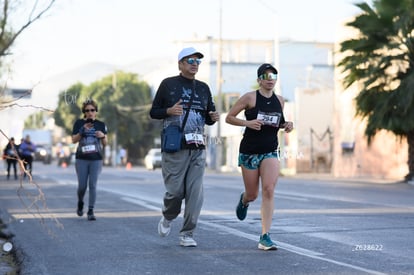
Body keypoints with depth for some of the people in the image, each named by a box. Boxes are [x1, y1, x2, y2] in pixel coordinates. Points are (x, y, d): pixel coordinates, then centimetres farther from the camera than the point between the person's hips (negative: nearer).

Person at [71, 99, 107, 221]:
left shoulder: (101, 124, 6)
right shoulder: (79, 123, 2)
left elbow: (105, 143, 7)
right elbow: (74, 140, -2)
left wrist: (103, 136, -14)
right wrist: (82, 130, -16)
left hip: (96, 160, 0)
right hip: (82, 159, 0)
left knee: (92, 185, -5)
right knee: (82, 186, -1)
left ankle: (91, 211, -1)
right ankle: (80, 203, 29)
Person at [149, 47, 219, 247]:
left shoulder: (203, 88, 16)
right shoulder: (168, 84, 4)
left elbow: (208, 118, 21)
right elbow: (153, 112, 6)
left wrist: (213, 117, -3)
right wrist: (169, 111, -13)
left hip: (197, 149, 4)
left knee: (195, 192, -4)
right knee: (175, 190, -4)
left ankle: (187, 234, 3)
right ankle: (167, 218, 27)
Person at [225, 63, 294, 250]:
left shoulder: (279, 101, 7)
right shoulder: (250, 98, -6)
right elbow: (229, 118, -3)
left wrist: (286, 126, 1)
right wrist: (247, 123, -19)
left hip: (270, 152, 2)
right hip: (249, 151, -2)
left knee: (269, 190, -16)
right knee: (252, 194, 8)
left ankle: (265, 236, -15)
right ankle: (244, 201, 49)